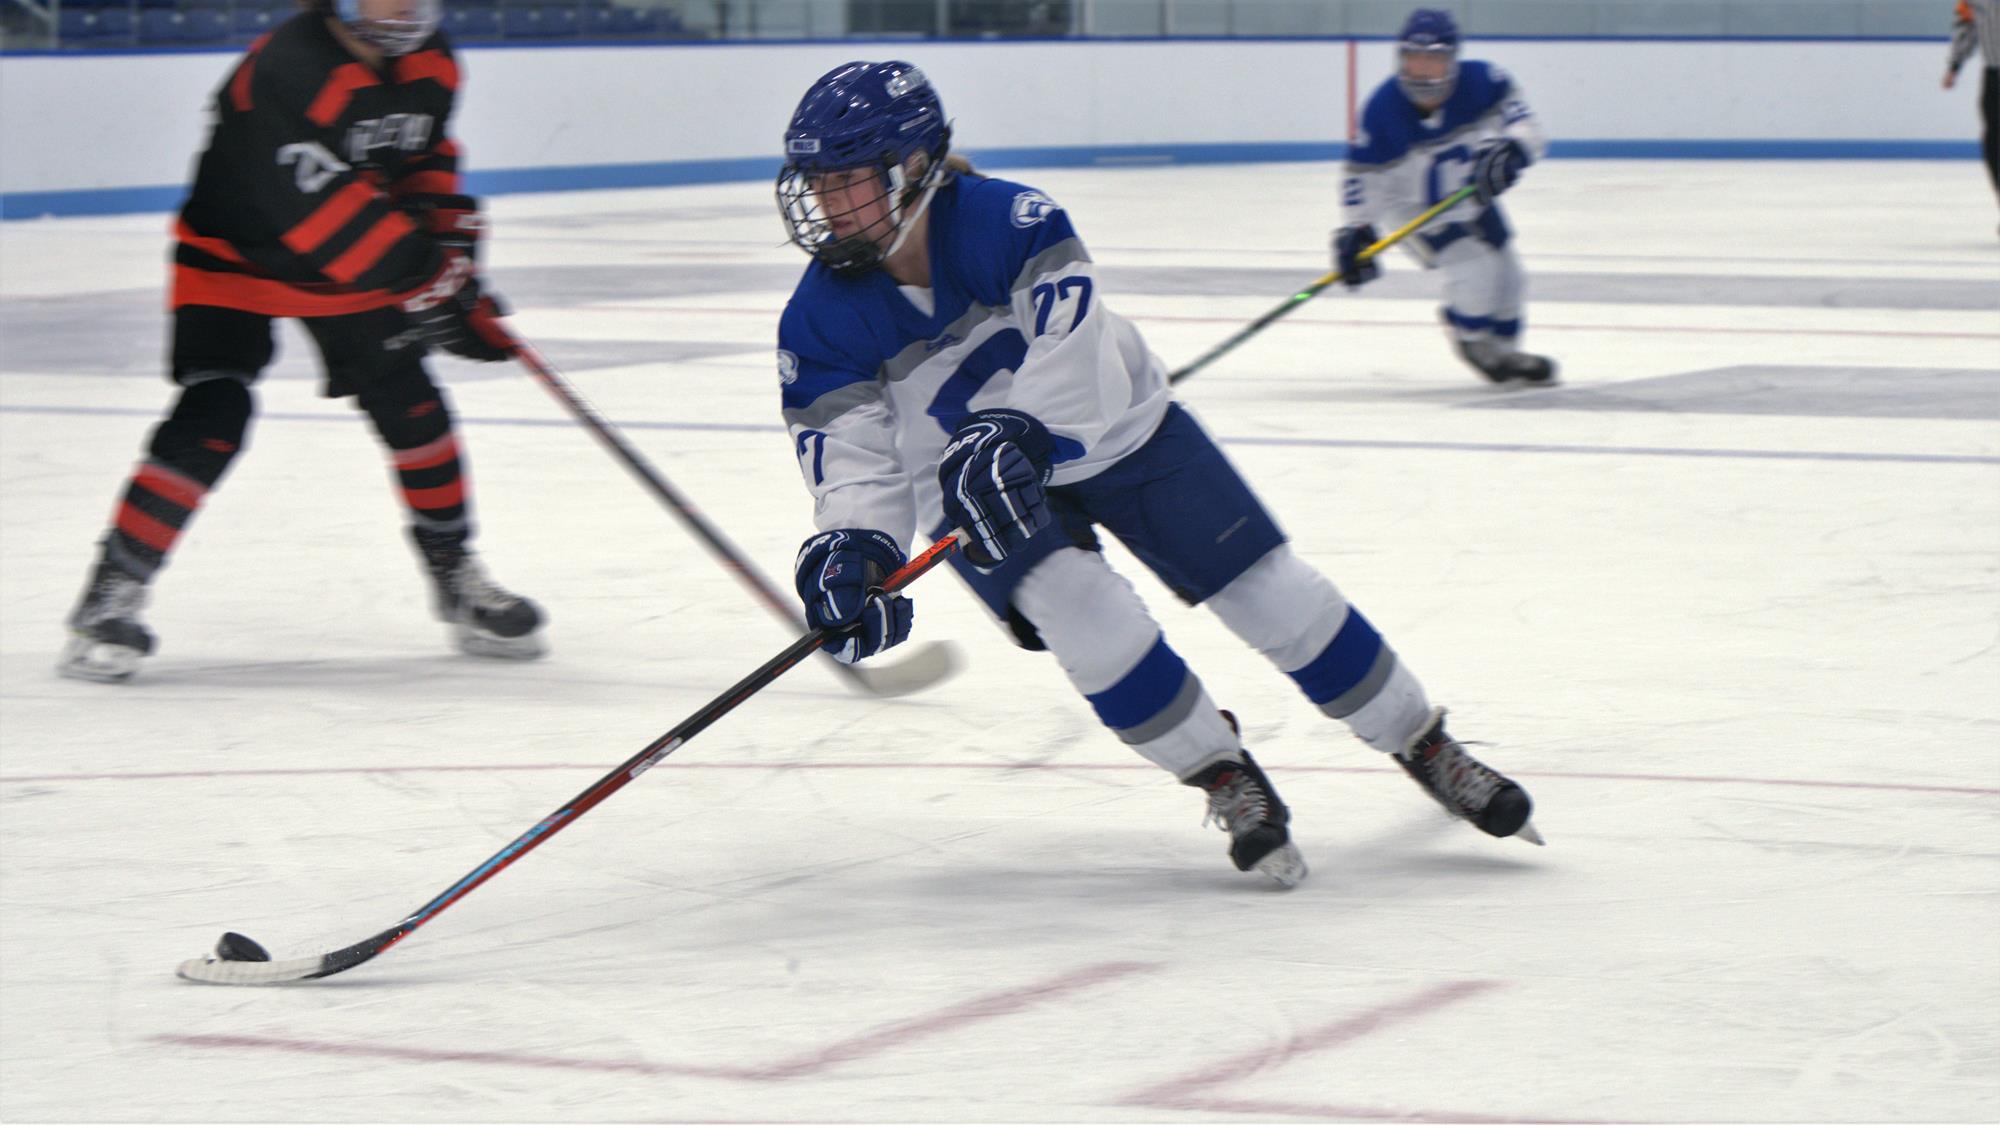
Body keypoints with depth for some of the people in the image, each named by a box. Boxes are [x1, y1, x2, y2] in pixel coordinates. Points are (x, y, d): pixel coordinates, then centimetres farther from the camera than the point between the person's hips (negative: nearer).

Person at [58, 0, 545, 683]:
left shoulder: (431, 65, -6)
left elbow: (425, 154, 14)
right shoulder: (286, 70, -32)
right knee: (212, 419, -19)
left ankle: (456, 574, 16)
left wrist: (450, 237, 0)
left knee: (408, 402, -2)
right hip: (232, 259, -6)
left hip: (352, 264, 6)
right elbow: (322, 210, -35)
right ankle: (112, 596, -11)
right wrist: (425, 277, -32)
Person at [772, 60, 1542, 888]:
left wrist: (1014, 436, -53)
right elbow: (855, 461, -17)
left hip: (1115, 430, -1)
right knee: (1081, 609, -26)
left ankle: (1425, 745, 17)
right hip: (972, 491, 1)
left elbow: (1078, 369, -37)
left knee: (1270, 591, -2)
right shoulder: (820, 322, -19)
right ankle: (1224, 777, -6)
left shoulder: (1008, 222, -28)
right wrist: (852, 550, -37)